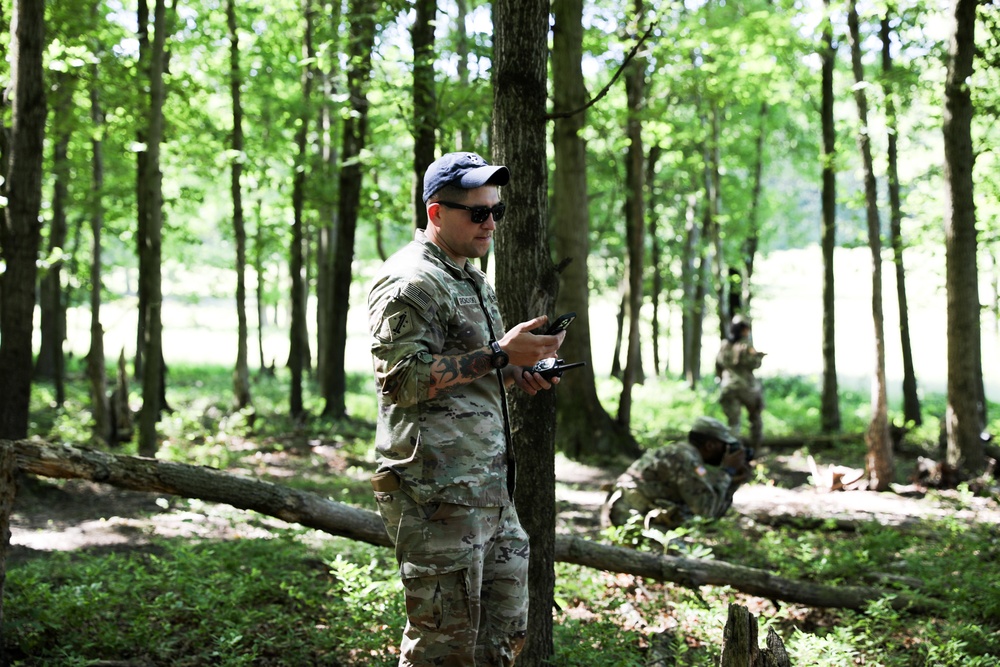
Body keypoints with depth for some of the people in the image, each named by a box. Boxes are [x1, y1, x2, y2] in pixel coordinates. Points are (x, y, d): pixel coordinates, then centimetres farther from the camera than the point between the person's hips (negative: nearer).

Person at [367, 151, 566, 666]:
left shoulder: (473, 280, 22)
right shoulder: (409, 282, -11)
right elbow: (402, 377, -20)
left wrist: (514, 374, 12)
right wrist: (498, 355, -22)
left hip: (490, 486, 10)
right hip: (437, 489, -10)